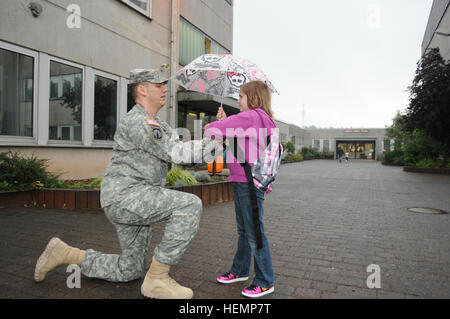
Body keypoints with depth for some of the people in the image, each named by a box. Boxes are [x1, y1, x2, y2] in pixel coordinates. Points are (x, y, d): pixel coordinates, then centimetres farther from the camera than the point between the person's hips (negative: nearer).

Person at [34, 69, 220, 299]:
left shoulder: (157, 124, 19)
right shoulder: (137, 121, -14)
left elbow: (179, 148, 11)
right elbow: (176, 153, -19)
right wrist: (215, 142, -15)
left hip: (135, 201, 10)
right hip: (124, 195, -10)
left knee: (130, 270, 15)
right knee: (190, 205, -26)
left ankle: (66, 253, 27)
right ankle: (157, 279, -15)